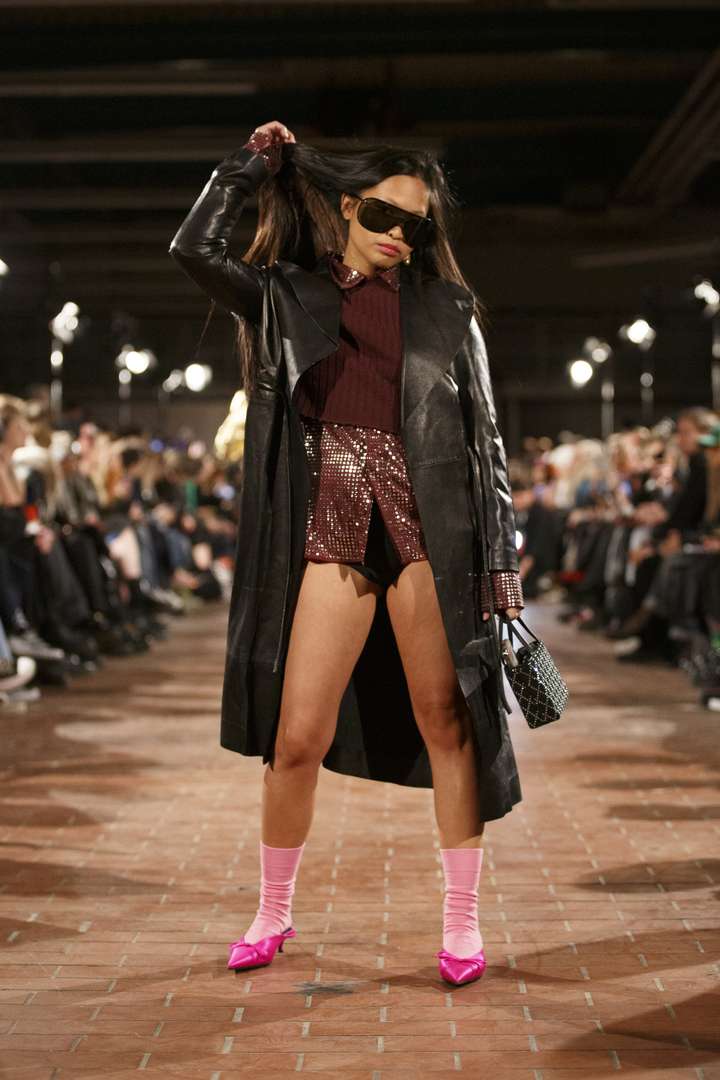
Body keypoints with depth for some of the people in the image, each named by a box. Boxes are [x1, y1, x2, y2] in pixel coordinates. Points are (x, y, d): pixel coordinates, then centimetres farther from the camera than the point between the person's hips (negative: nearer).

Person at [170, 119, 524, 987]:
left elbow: (483, 434, 8)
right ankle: (272, 914, 20)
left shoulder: (446, 307, 11)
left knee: (446, 722, 1)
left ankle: (462, 921, 14)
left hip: (426, 525, 0)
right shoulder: (287, 296, 12)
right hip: (331, 530, 0)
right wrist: (254, 162, 9)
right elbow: (194, 249, -2)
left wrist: (500, 553, 2)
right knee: (297, 736, -1)